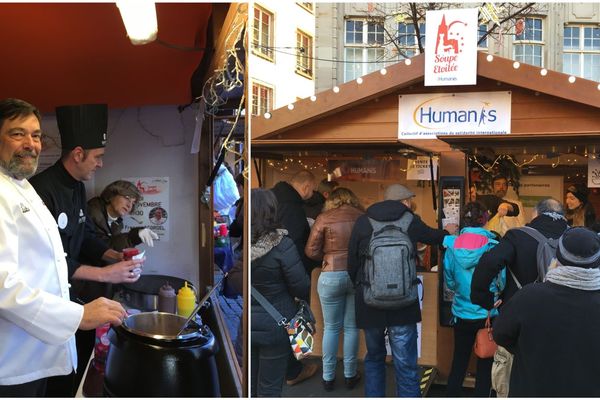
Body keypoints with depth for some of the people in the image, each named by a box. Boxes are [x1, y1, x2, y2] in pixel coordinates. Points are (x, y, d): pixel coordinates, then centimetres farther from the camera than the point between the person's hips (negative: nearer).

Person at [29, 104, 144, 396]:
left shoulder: (77, 188, 9)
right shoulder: (43, 191, -23)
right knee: (57, 381, -2)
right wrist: (104, 274, -25)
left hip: (72, 292, 9)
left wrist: (116, 256, 2)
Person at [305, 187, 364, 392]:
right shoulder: (363, 216, 3)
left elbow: (311, 251, -3)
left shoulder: (324, 218, -3)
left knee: (331, 328, 10)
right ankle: (350, 375, 21)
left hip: (332, 277, -2)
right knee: (352, 327, 13)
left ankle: (328, 377, 16)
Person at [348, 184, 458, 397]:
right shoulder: (411, 221, 1)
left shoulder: (363, 222, 0)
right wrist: (448, 231, 45)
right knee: (406, 366, 2)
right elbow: (432, 236, 22)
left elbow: (352, 263, 5)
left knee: (374, 358, 20)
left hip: (369, 304, 2)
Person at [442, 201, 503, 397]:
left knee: (458, 364, 15)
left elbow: (449, 282, 1)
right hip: (487, 314, -2)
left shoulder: (452, 246, -7)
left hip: (462, 314, 2)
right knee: (485, 366, 9)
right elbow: (502, 282, -7)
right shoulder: (493, 247, -14)